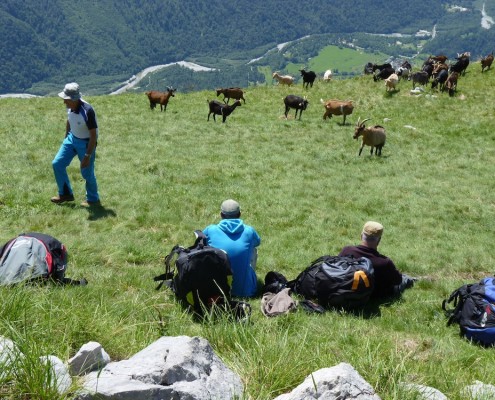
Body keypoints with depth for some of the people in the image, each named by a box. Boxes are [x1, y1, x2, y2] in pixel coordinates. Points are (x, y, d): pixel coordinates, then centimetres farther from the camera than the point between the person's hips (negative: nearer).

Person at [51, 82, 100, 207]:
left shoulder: (87, 111, -32)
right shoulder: (70, 107, -11)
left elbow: (94, 135, -25)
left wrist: (88, 156, -24)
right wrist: (66, 138, 20)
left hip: (86, 142, -7)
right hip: (72, 138, 7)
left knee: (87, 173, 2)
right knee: (57, 164, 7)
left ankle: (93, 200, 25)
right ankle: (66, 194, 23)